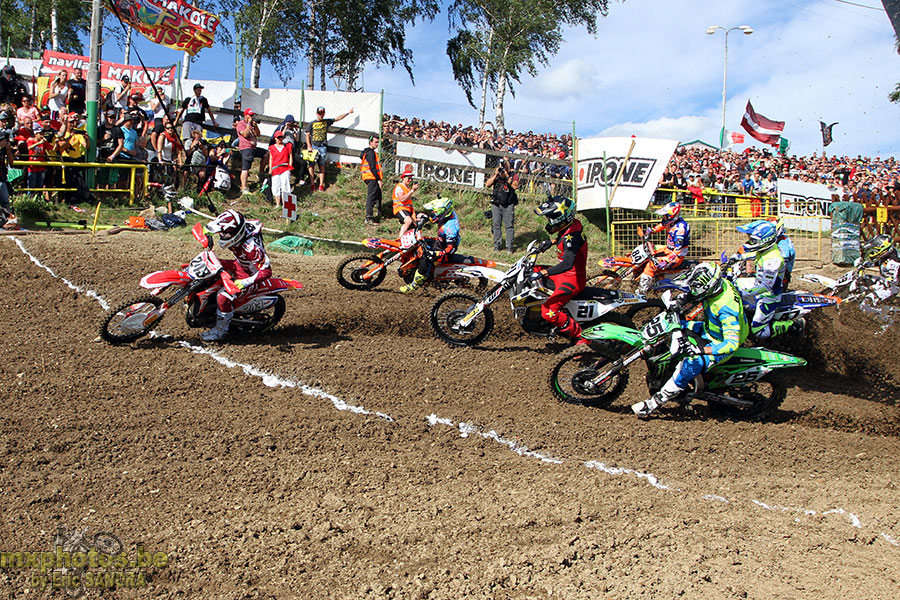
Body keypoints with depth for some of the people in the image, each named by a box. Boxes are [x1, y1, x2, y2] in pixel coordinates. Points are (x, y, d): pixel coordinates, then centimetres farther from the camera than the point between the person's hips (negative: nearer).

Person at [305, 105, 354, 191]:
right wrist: (309, 146, -6)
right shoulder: (312, 123, 8)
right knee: (312, 165, -8)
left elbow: (337, 118, 21)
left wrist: (347, 112, 22)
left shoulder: (326, 122, 14)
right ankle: (312, 184, -7)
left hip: (322, 147, 2)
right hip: (313, 146, -2)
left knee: (322, 166, 1)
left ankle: (321, 185, 2)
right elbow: (307, 135, 5)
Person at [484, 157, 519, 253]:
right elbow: (487, 185, 1)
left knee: (509, 226, -4)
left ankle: (510, 246, 2)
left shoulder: (513, 174, 1)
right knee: (496, 225, 6)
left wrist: (507, 176, -17)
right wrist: (495, 175, -8)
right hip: (496, 204, 4)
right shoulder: (496, 174, 10)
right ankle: (497, 245, 16)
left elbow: (515, 186, -15)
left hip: (508, 205, -3)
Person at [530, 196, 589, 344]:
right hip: (566, 273, 10)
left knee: (549, 312, -24)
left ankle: (581, 336, -10)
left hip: (572, 279, -10)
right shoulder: (572, 224, 1)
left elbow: (568, 263, -42)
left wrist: (543, 273, -47)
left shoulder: (571, 236, -28)